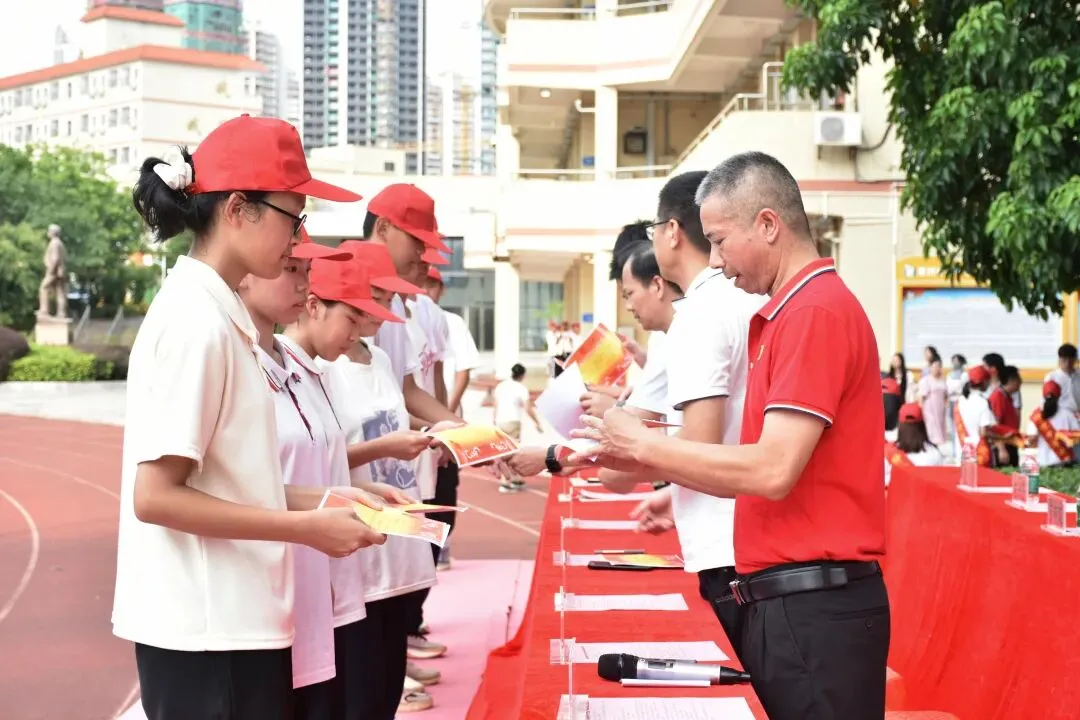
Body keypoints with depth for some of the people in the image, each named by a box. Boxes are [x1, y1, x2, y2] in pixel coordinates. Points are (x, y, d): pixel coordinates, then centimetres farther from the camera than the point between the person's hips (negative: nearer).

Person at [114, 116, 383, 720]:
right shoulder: (196, 320, -17)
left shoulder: (218, 312, 10)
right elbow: (155, 495, -21)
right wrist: (307, 527, -18)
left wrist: (321, 500, 4)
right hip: (206, 632, -9)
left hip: (234, 623, 9)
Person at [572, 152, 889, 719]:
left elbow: (772, 471, -20)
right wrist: (644, 462, 9)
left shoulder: (817, 311, -14)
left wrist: (644, 444, -10)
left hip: (815, 607, -9)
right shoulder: (790, 313, 15)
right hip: (785, 602, 9)